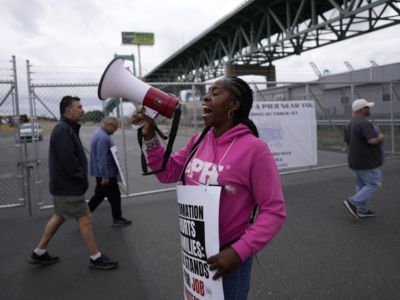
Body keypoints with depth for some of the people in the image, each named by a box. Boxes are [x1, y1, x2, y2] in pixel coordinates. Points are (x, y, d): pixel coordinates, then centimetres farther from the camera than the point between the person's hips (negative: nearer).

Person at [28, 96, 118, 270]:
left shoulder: (68, 129, 13)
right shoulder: (63, 130, -21)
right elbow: (68, 160, -27)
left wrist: (81, 177, 7)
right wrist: (82, 177, -15)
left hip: (64, 185, 11)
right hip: (68, 187, -11)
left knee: (59, 217, 21)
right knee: (85, 219, -2)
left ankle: (39, 253, 33)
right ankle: (96, 259, 10)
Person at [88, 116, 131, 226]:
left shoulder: (100, 133, 11)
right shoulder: (103, 138, -23)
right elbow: (102, 158, -27)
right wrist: (105, 176, -25)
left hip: (101, 173, 10)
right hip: (106, 173, -10)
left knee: (99, 194, 19)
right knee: (114, 195, 4)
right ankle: (117, 219, 18)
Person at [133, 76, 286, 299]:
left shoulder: (254, 149, -20)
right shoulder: (198, 141, 0)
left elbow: (274, 211, -18)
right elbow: (168, 172, 11)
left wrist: (239, 251, -24)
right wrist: (150, 137, 0)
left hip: (227, 256, -6)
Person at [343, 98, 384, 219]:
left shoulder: (350, 124, 8)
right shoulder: (365, 124, -21)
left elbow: (347, 141, 14)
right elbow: (373, 140, -30)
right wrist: (381, 137, -10)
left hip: (355, 160, 9)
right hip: (366, 162, -9)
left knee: (361, 185, 15)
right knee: (373, 184, 1)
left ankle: (362, 210, 21)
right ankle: (352, 202, -4)